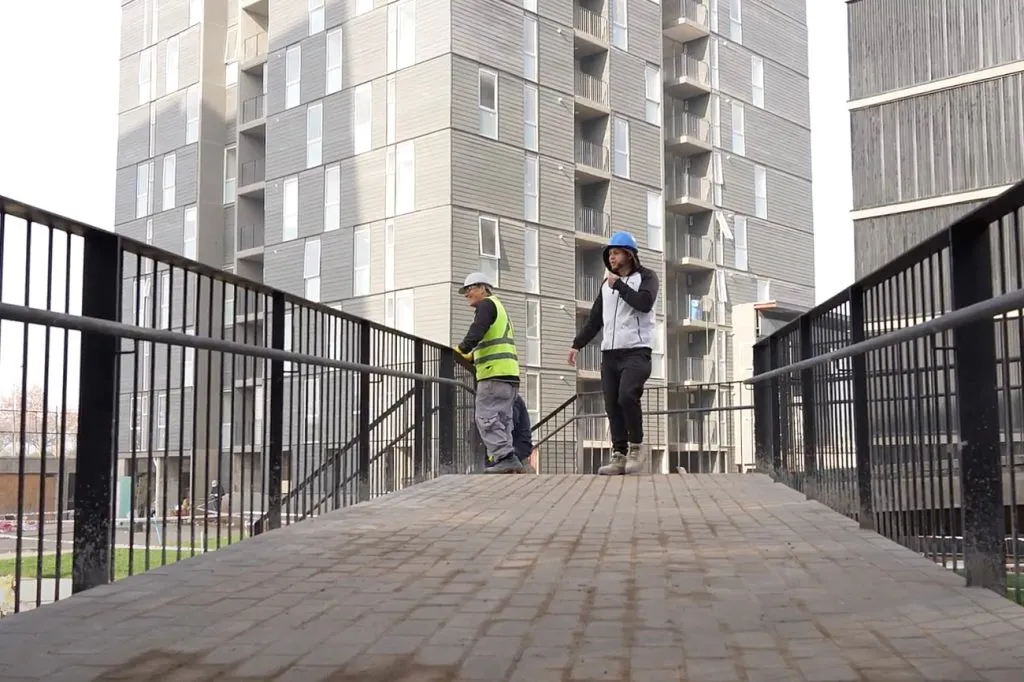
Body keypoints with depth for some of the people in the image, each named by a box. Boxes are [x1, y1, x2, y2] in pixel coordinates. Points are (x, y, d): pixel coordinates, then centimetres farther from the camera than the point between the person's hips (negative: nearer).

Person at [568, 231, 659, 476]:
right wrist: (577, 344, 15)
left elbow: (644, 303, -17)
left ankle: (636, 447, -7)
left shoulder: (646, 277, 3)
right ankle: (619, 456, 2)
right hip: (609, 353, 6)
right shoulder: (607, 284, 21)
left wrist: (619, 285, -9)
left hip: (636, 351, -6)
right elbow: (594, 319, 23)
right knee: (612, 405, 0)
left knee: (627, 396, -24)